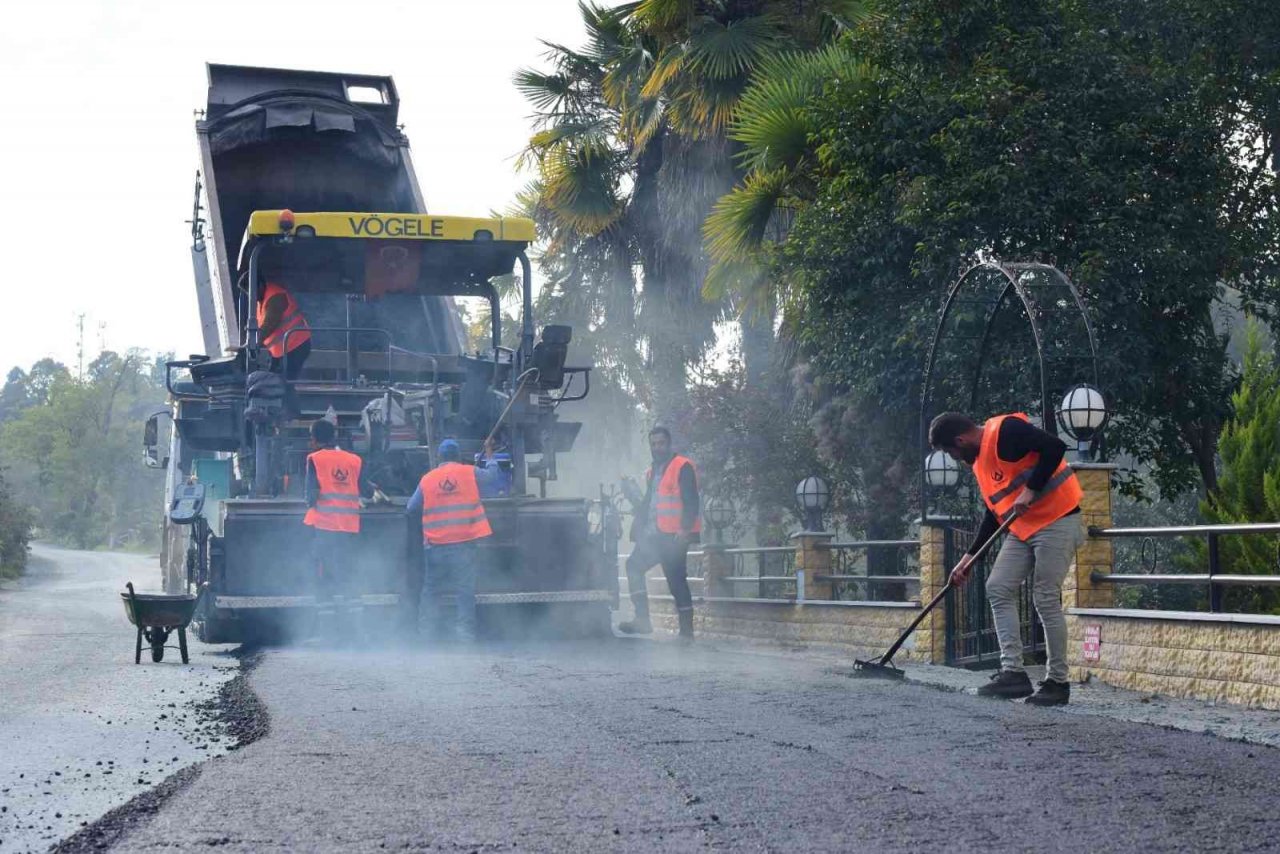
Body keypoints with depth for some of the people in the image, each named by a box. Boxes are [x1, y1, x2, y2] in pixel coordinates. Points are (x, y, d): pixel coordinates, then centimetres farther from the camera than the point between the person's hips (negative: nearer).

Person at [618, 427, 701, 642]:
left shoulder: (682, 467, -7)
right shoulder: (652, 473, 21)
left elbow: (691, 502, -14)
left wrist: (684, 529, -23)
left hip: (674, 536, -8)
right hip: (654, 535, 8)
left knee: (676, 579, -7)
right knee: (634, 565, -3)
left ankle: (686, 630, 0)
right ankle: (642, 619, -5)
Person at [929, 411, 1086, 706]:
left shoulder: (1006, 431, -14)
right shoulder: (979, 460, 14)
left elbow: (1055, 447, -24)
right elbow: (995, 512, 19)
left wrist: (1030, 491, -23)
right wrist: (970, 557, 16)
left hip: (1057, 521, -9)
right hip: (1022, 529, 9)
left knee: (1046, 599, -8)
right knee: (998, 589, 0)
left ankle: (1058, 682, 2)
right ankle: (1013, 672, -2)